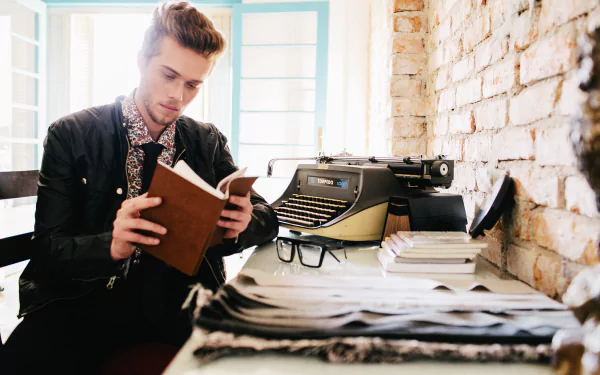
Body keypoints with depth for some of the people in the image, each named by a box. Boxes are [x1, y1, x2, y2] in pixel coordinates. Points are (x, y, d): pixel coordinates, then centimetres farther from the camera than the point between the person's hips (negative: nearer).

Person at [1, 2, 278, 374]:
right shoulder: (70, 135, 0)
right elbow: (49, 247, -4)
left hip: (181, 295, 2)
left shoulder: (209, 142, 7)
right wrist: (112, 245, -26)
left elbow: (266, 216, 7)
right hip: (89, 298, -1)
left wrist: (241, 223, -17)